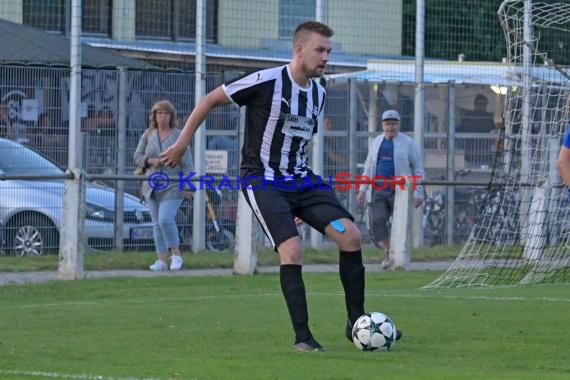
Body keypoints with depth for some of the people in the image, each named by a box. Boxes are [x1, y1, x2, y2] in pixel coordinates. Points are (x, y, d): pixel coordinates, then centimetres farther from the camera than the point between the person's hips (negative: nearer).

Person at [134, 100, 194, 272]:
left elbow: (187, 162, 0)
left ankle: (176, 255, -4)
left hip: (172, 186, -4)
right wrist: (151, 161, -9)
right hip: (152, 185, 4)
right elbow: (137, 156, 11)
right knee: (157, 224, 4)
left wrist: (188, 184, -8)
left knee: (166, 219, -18)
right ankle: (162, 260, 8)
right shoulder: (148, 135, 11)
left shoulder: (179, 136, 2)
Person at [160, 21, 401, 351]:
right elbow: (211, 100, -6)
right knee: (292, 250, -23)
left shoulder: (318, 94, 8)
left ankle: (356, 324, 0)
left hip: (301, 180, 7)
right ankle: (303, 337, -12)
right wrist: (182, 143, -6)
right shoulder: (267, 82, -15)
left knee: (351, 236, -10)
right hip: (263, 182, -6)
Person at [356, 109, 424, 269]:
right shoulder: (376, 142, 14)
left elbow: (418, 169, 1)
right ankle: (388, 252, 10)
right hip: (378, 190, 4)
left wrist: (418, 193, -7)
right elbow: (368, 168, 21)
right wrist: (363, 189, 13)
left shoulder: (407, 143, 1)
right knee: (376, 221, -8)